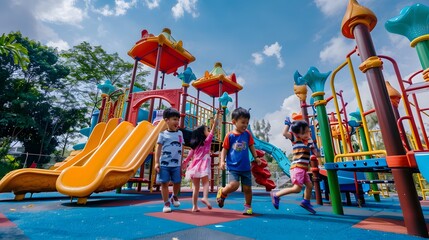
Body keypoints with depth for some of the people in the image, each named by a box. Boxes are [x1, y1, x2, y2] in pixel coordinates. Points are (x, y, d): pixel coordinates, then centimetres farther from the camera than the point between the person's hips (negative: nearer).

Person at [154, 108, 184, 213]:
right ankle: (166, 203, 22)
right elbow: (158, 148, -2)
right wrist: (156, 162, -9)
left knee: (177, 182, 12)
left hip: (176, 164, 3)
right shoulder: (163, 134, -2)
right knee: (164, 183, 5)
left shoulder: (180, 133, 7)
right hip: (164, 164, -2)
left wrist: (181, 163, 10)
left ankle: (174, 197, 41)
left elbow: (181, 148, 10)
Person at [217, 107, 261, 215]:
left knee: (247, 188, 10)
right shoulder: (229, 135, -7)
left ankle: (248, 206, 36)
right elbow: (224, 149, -2)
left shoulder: (247, 134, 1)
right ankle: (222, 193, 15)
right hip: (233, 167, -3)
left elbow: (251, 146, 12)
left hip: (246, 167, 3)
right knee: (234, 185, -18)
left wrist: (256, 157, 4)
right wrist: (222, 161, -11)